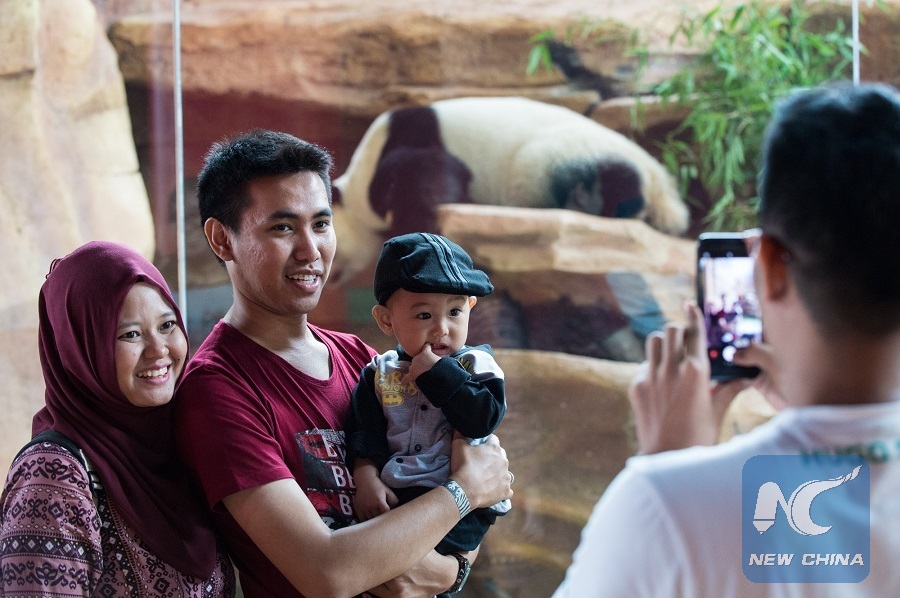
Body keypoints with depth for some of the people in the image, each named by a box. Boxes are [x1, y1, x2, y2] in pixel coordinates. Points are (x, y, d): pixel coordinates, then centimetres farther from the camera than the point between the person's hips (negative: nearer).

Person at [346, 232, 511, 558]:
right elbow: (364, 433, 7)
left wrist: (437, 372, -12)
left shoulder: (475, 366, 5)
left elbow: (483, 419, -12)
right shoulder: (379, 374, 14)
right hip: (390, 498, 4)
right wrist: (366, 477, -11)